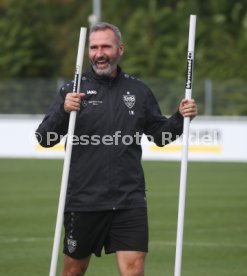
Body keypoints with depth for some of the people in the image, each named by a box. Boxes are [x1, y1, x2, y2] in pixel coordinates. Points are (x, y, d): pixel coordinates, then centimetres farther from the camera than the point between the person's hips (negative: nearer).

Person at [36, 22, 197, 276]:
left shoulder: (139, 91, 8)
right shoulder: (72, 91, 0)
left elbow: (160, 136, 19)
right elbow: (44, 138, -6)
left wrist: (180, 118, 0)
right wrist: (63, 111, -24)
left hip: (129, 200, 1)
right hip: (83, 201, -1)